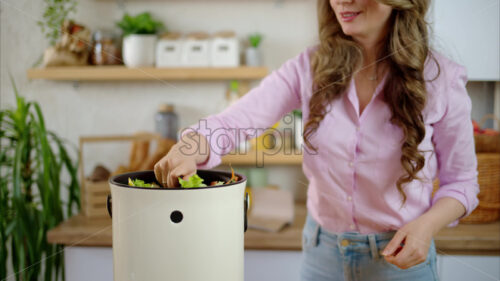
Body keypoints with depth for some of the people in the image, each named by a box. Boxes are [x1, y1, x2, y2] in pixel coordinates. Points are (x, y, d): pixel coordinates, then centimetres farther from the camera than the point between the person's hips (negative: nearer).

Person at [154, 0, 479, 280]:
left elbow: (461, 181, -1)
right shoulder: (311, 67, -7)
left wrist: (427, 225, -20)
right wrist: (190, 148, -38)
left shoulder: (442, 79, -11)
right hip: (322, 250, 2)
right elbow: (233, 121, -17)